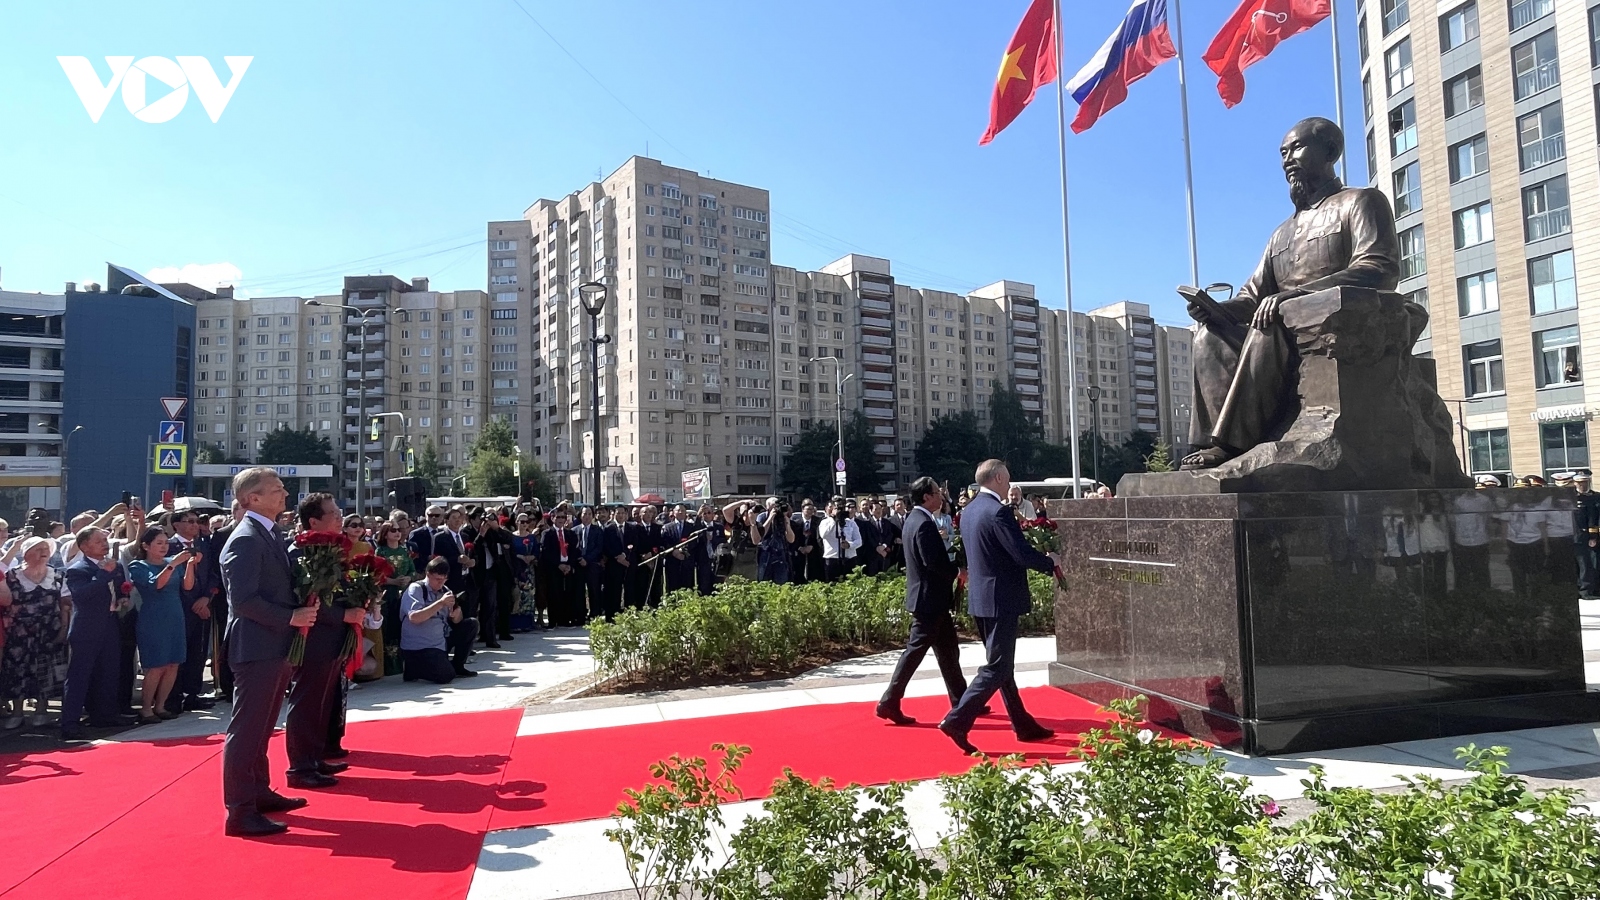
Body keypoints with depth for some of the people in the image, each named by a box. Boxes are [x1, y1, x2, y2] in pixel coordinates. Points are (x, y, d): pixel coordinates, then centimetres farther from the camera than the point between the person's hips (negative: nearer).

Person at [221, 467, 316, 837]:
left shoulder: (271, 534, 12)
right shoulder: (245, 540, -17)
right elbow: (243, 598, -24)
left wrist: (303, 607, 6)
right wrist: (290, 618, -19)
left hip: (274, 647, 10)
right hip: (256, 649, -10)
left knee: (261, 727, 20)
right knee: (245, 730, -1)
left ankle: (260, 792, 32)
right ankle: (239, 811, 6)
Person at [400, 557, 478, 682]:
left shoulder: (445, 591, 9)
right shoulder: (416, 589, -10)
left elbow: (457, 621, 10)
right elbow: (414, 618, -26)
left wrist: (456, 613, -14)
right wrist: (441, 603, -26)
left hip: (441, 642, 7)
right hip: (418, 648, -7)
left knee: (471, 624, -2)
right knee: (446, 675, -23)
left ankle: (457, 666, 8)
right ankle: (414, 668, 6)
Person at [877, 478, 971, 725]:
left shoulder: (915, 519, 12)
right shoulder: (924, 524, -20)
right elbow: (933, 562, -26)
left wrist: (954, 569, 5)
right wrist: (958, 571, -11)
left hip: (932, 598, 10)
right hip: (929, 599, -10)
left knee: (948, 650, 15)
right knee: (915, 650, -4)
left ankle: (961, 702, 24)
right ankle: (889, 702, 2)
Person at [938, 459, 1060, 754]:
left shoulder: (969, 510, 10)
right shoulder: (998, 511, -19)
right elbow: (1022, 554, -20)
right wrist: (1051, 564, -4)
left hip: (980, 597, 10)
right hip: (1000, 599, -10)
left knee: (1003, 664, 16)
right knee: (996, 668, -4)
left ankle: (1023, 725, 27)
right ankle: (957, 721, -7)